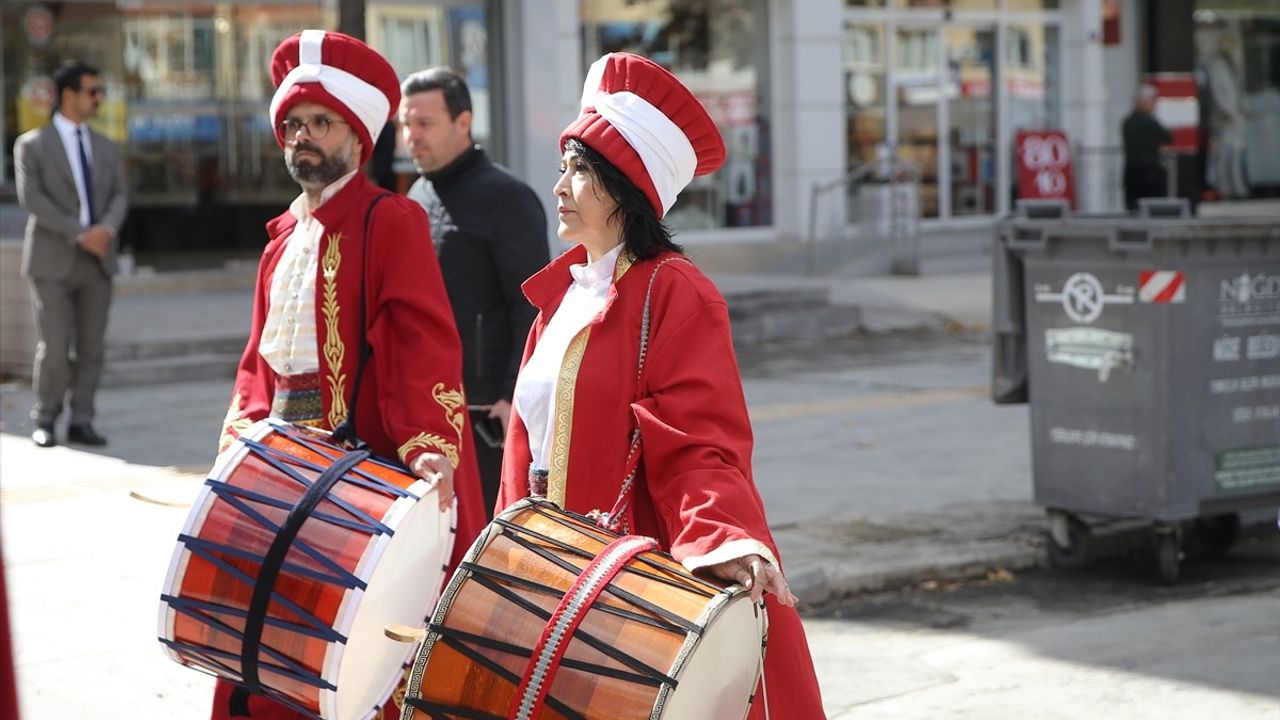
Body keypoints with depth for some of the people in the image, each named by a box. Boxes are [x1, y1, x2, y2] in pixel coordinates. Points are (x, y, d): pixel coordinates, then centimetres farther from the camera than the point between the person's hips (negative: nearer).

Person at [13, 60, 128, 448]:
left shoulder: (106, 148, 15)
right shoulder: (32, 145, 1)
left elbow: (120, 195, 8)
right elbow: (32, 198, -9)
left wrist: (107, 228, -14)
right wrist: (79, 234, -17)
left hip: (98, 259, 4)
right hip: (53, 260, -4)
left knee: (92, 347, 2)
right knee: (54, 348, -6)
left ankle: (81, 421, 9)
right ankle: (45, 421, 9)